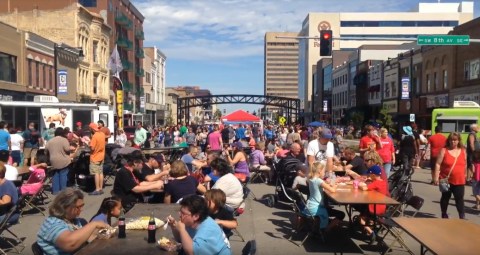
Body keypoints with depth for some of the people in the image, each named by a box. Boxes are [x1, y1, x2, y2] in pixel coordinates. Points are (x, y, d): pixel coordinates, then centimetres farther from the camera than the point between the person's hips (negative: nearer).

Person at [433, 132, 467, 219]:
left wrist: (464, 175, 15)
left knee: (460, 199, 1)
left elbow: (465, 164, 14)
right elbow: (438, 164, -9)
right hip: (446, 180, -2)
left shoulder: (463, 151, 4)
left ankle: (462, 217, 7)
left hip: (459, 181, 2)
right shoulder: (444, 150, -7)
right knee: (445, 198, 12)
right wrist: (436, 177, -14)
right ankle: (444, 215, 27)